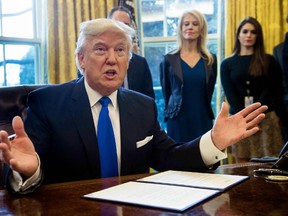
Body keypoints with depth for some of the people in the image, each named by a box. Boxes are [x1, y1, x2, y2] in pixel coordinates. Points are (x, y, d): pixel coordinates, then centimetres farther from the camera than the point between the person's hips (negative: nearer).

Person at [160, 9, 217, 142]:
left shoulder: (211, 60, 6)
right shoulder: (169, 59, 0)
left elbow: (208, 92, 11)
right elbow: (166, 92, 5)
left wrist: (200, 110, 10)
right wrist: (170, 113, 8)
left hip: (203, 120, 2)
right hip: (178, 121, -2)